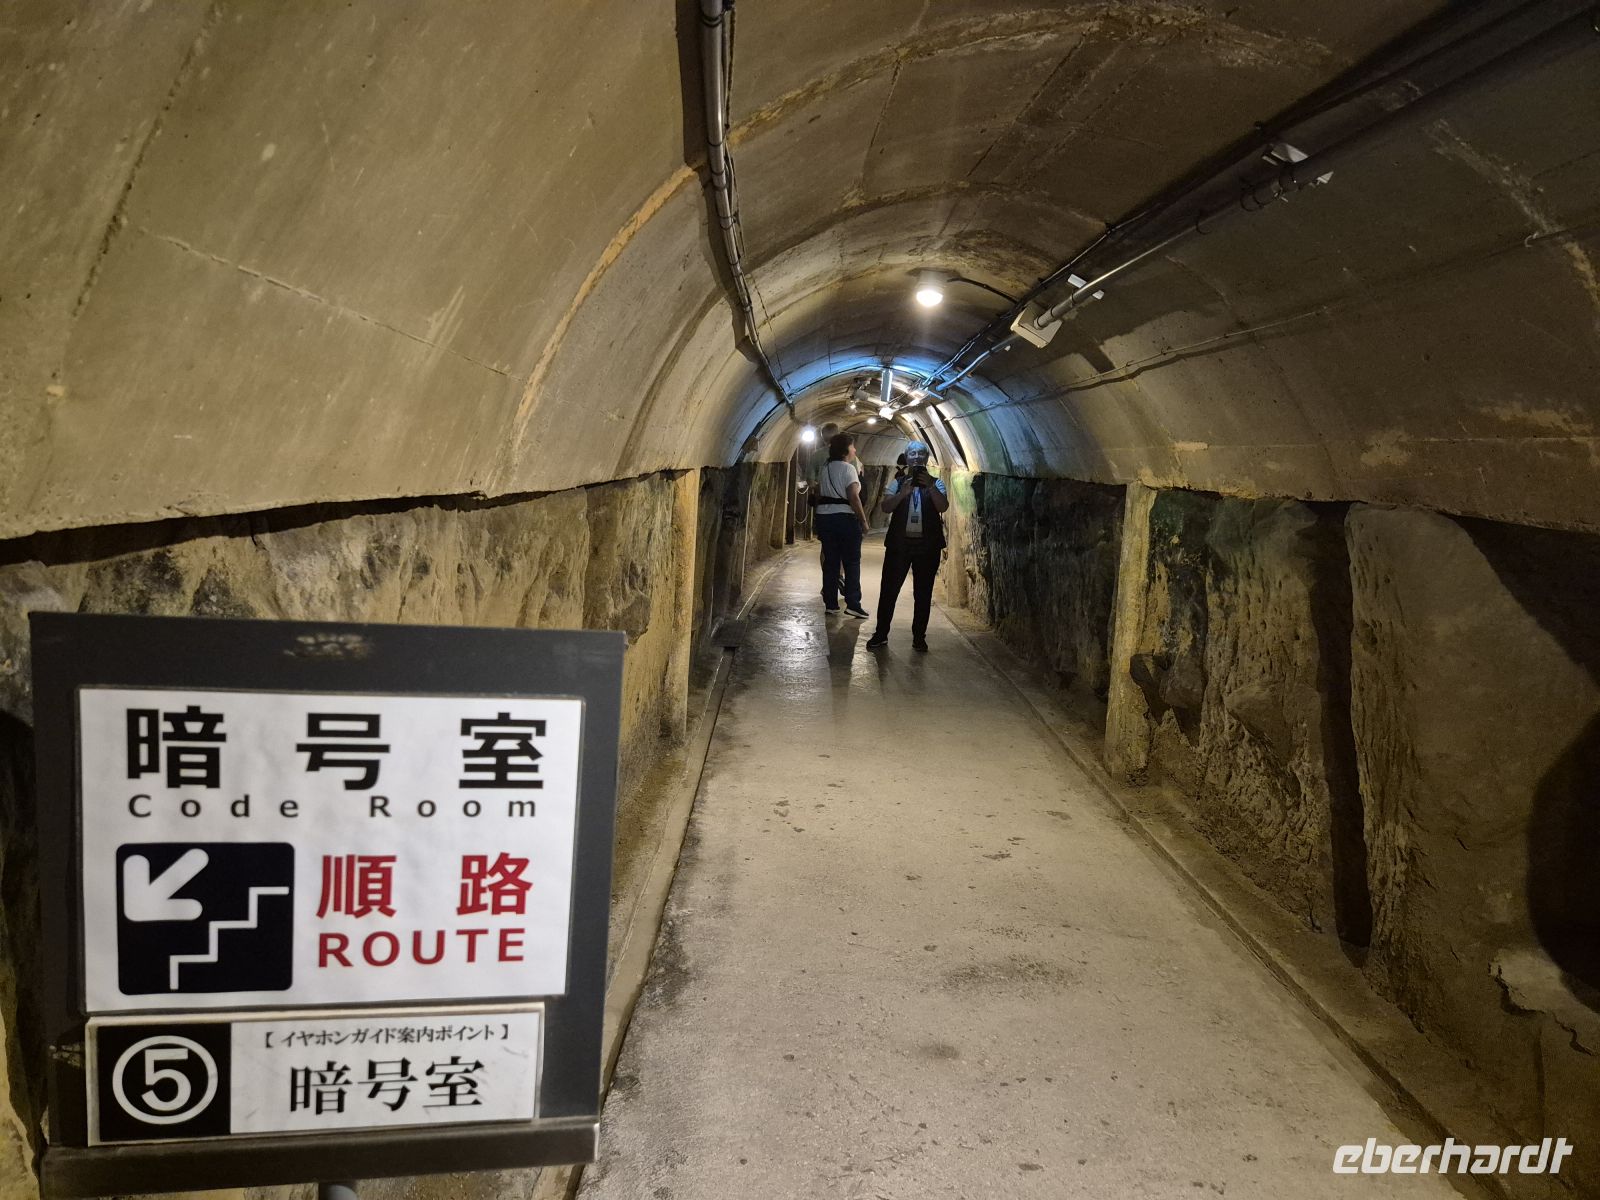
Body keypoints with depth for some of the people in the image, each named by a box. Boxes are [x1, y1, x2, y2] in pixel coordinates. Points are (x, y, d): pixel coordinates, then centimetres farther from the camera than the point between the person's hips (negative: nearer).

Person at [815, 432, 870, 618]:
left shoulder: (825, 469, 13)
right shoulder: (848, 468, -9)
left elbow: (819, 494, 13)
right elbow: (853, 497, -16)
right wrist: (864, 521, -12)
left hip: (824, 517, 7)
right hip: (845, 517, -6)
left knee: (830, 562, 9)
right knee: (852, 562, 0)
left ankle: (830, 603, 10)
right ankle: (852, 604, -4)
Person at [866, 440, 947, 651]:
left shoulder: (936, 483, 7)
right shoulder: (897, 483, 9)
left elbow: (943, 507, -9)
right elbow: (885, 507, -5)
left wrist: (931, 487, -24)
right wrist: (903, 492, -20)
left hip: (927, 546, 0)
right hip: (899, 544, 0)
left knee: (923, 593, 5)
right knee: (889, 590, 0)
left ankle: (919, 636, 14)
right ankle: (881, 634, 9)